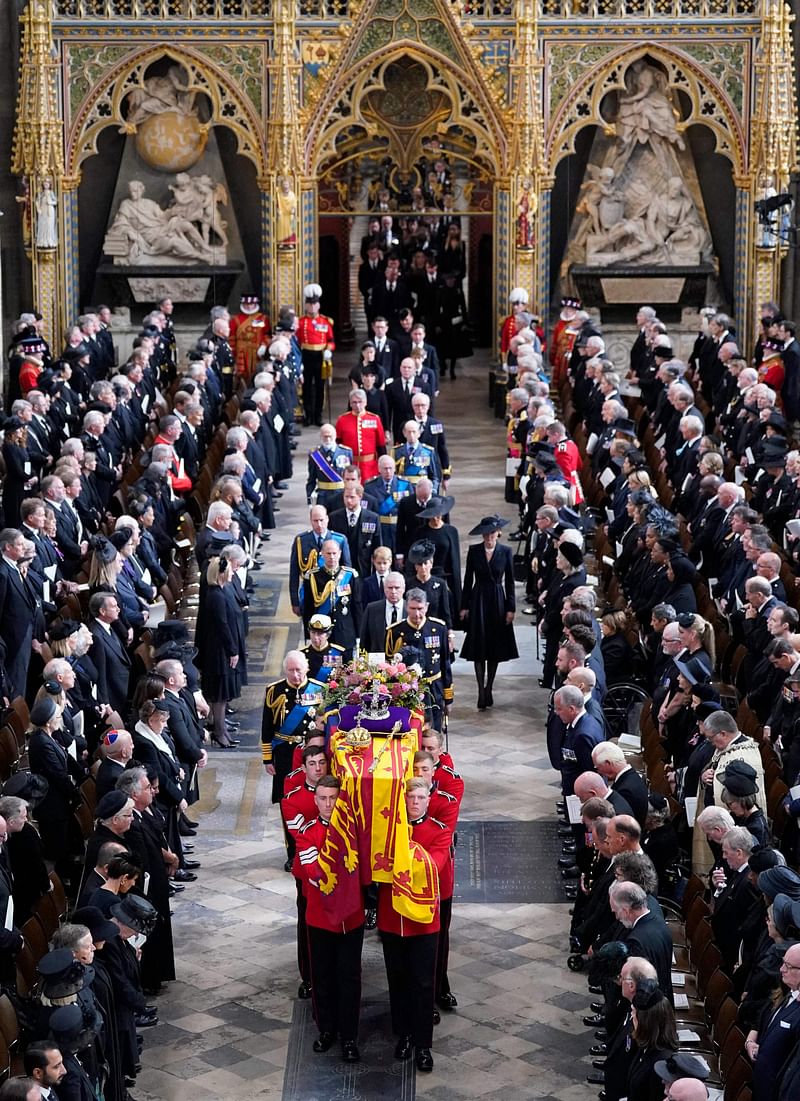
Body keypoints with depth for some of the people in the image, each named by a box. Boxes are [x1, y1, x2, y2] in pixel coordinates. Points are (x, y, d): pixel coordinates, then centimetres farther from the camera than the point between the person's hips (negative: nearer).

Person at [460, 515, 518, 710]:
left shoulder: (505, 552, -2)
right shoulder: (474, 551, -1)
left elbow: (509, 582, 1)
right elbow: (468, 579, 4)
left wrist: (511, 608, -2)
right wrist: (464, 606, 1)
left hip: (497, 601, 0)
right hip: (478, 600, 0)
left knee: (496, 648, 6)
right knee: (479, 649, -2)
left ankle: (488, 689, 19)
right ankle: (482, 692, 0)